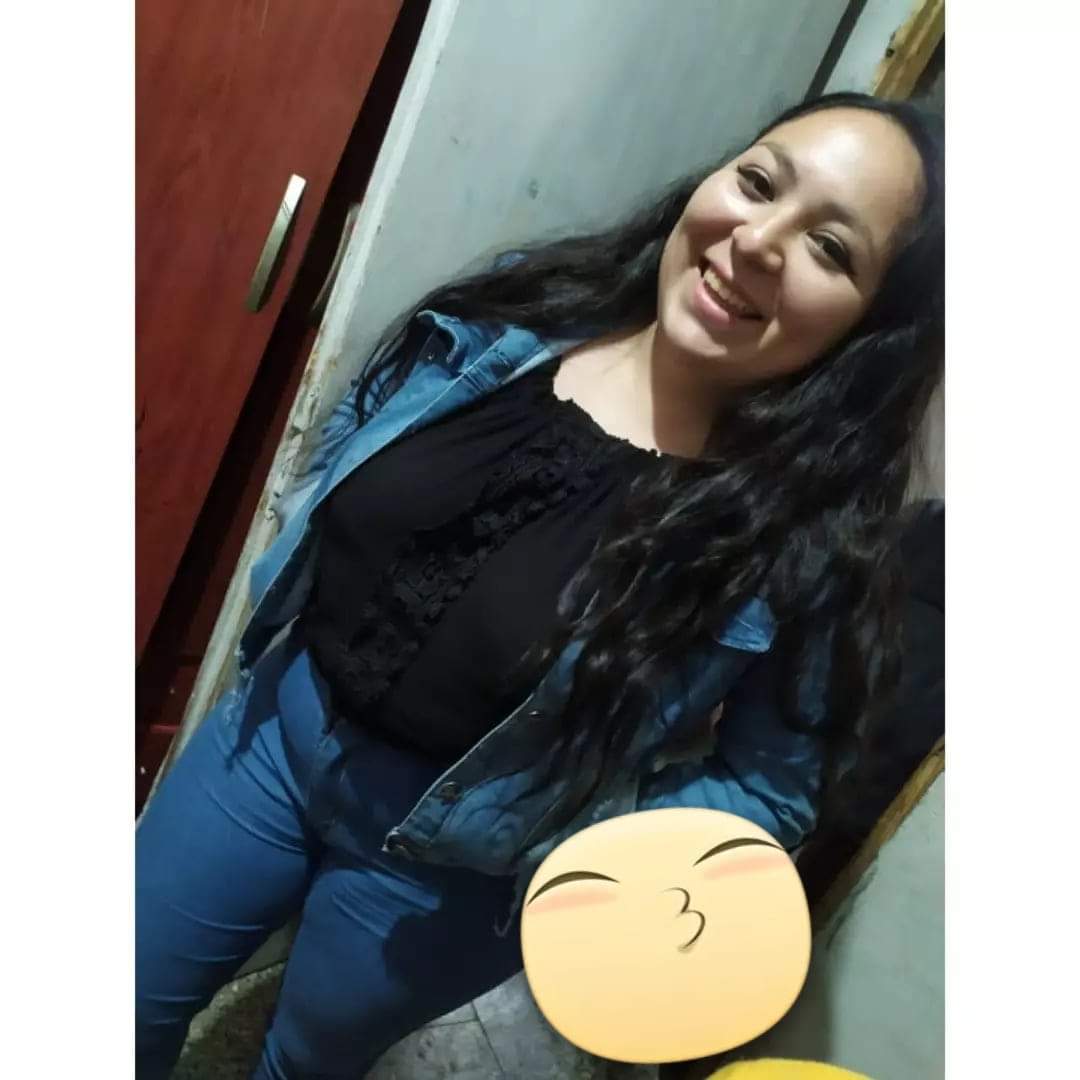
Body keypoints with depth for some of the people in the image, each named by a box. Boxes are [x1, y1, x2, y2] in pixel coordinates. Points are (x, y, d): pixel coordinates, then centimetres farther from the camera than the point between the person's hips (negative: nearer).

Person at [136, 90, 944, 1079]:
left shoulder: (807, 536, -24)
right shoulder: (526, 307, -13)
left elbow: (773, 784, -11)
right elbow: (338, 460, 3)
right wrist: (277, 617, 0)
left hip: (453, 862, -3)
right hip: (282, 722, 4)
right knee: (135, 999, 25)